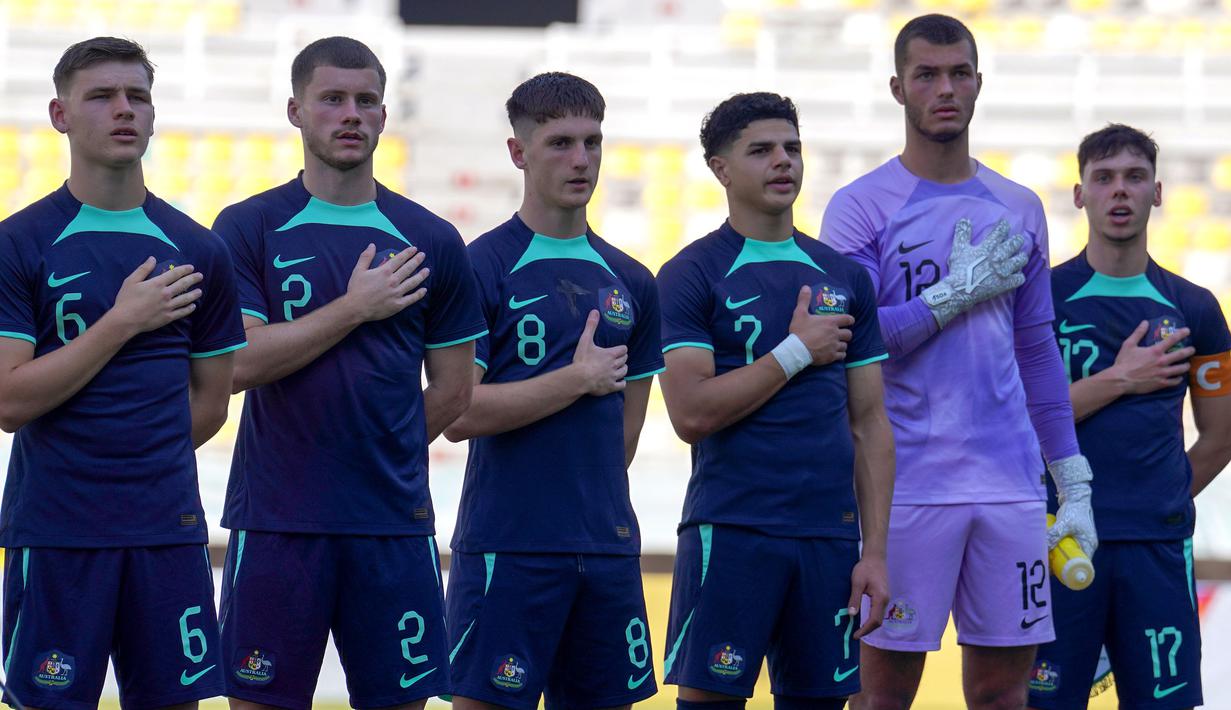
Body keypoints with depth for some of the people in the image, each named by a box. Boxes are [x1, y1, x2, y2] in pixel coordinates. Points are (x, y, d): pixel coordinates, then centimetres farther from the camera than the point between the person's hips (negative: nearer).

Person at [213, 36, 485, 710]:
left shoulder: (430, 242, 8)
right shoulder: (249, 229, 2)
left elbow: (452, 390, 13)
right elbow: (238, 363, -11)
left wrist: (382, 459, 6)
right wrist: (356, 307, -10)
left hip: (394, 521, 2)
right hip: (276, 521, -2)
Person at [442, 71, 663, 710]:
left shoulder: (630, 281, 13)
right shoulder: (483, 267, -5)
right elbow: (459, 414, -13)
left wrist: (595, 506, 9)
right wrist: (580, 378, -10)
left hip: (608, 551, 6)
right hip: (507, 552, -5)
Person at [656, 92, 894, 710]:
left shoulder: (843, 277, 12)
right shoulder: (691, 275, -1)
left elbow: (870, 426, 12)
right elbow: (692, 414, -13)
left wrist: (875, 552, 4)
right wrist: (797, 352, -8)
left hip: (829, 536, 4)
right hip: (731, 534, -4)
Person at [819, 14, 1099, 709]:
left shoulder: (1019, 209, 13)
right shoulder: (861, 207, -2)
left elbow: (1038, 353, 16)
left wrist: (1074, 483, 12)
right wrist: (962, 290, -12)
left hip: (1011, 487, 4)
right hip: (907, 488, -4)